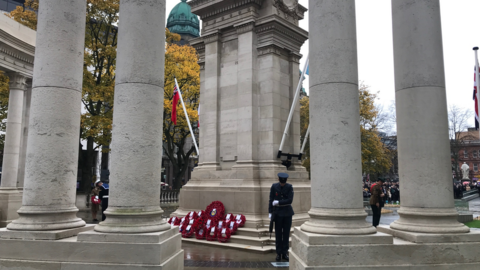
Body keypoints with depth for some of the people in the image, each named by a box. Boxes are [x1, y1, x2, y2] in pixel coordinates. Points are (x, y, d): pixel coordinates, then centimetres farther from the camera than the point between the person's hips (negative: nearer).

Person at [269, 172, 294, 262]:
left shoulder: (290, 187, -5)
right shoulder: (274, 186, -3)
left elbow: (290, 200, -13)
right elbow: (271, 200, -1)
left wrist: (278, 202, -16)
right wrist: (270, 212, -4)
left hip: (287, 213, 0)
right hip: (278, 213, 0)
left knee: (286, 233, 5)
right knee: (278, 234, 4)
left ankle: (285, 253, 14)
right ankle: (278, 254, 12)